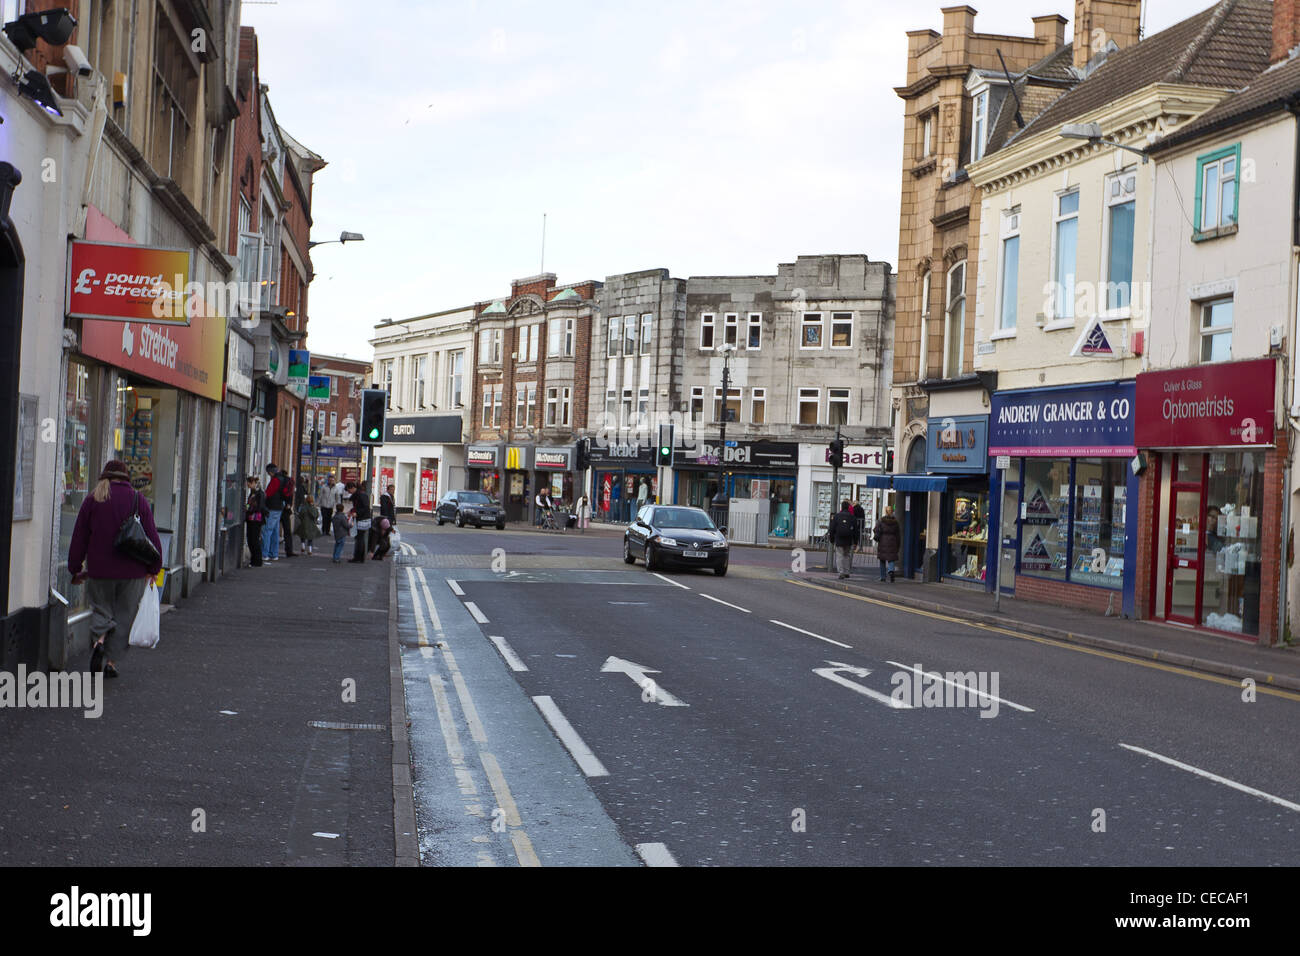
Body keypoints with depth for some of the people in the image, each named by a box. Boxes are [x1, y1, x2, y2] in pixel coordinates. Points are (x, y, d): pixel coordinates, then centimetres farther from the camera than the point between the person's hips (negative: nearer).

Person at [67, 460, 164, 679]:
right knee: (124, 615, 9)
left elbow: (79, 538, 4)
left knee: (101, 610, 15)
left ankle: (99, 640, -13)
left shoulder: (92, 500, 2)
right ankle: (111, 661, 7)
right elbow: (152, 536, -3)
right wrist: (154, 568, 3)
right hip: (133, 570, 0)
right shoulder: (139, 500, 1)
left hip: (100, 569, 1)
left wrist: (75, 570, 11)